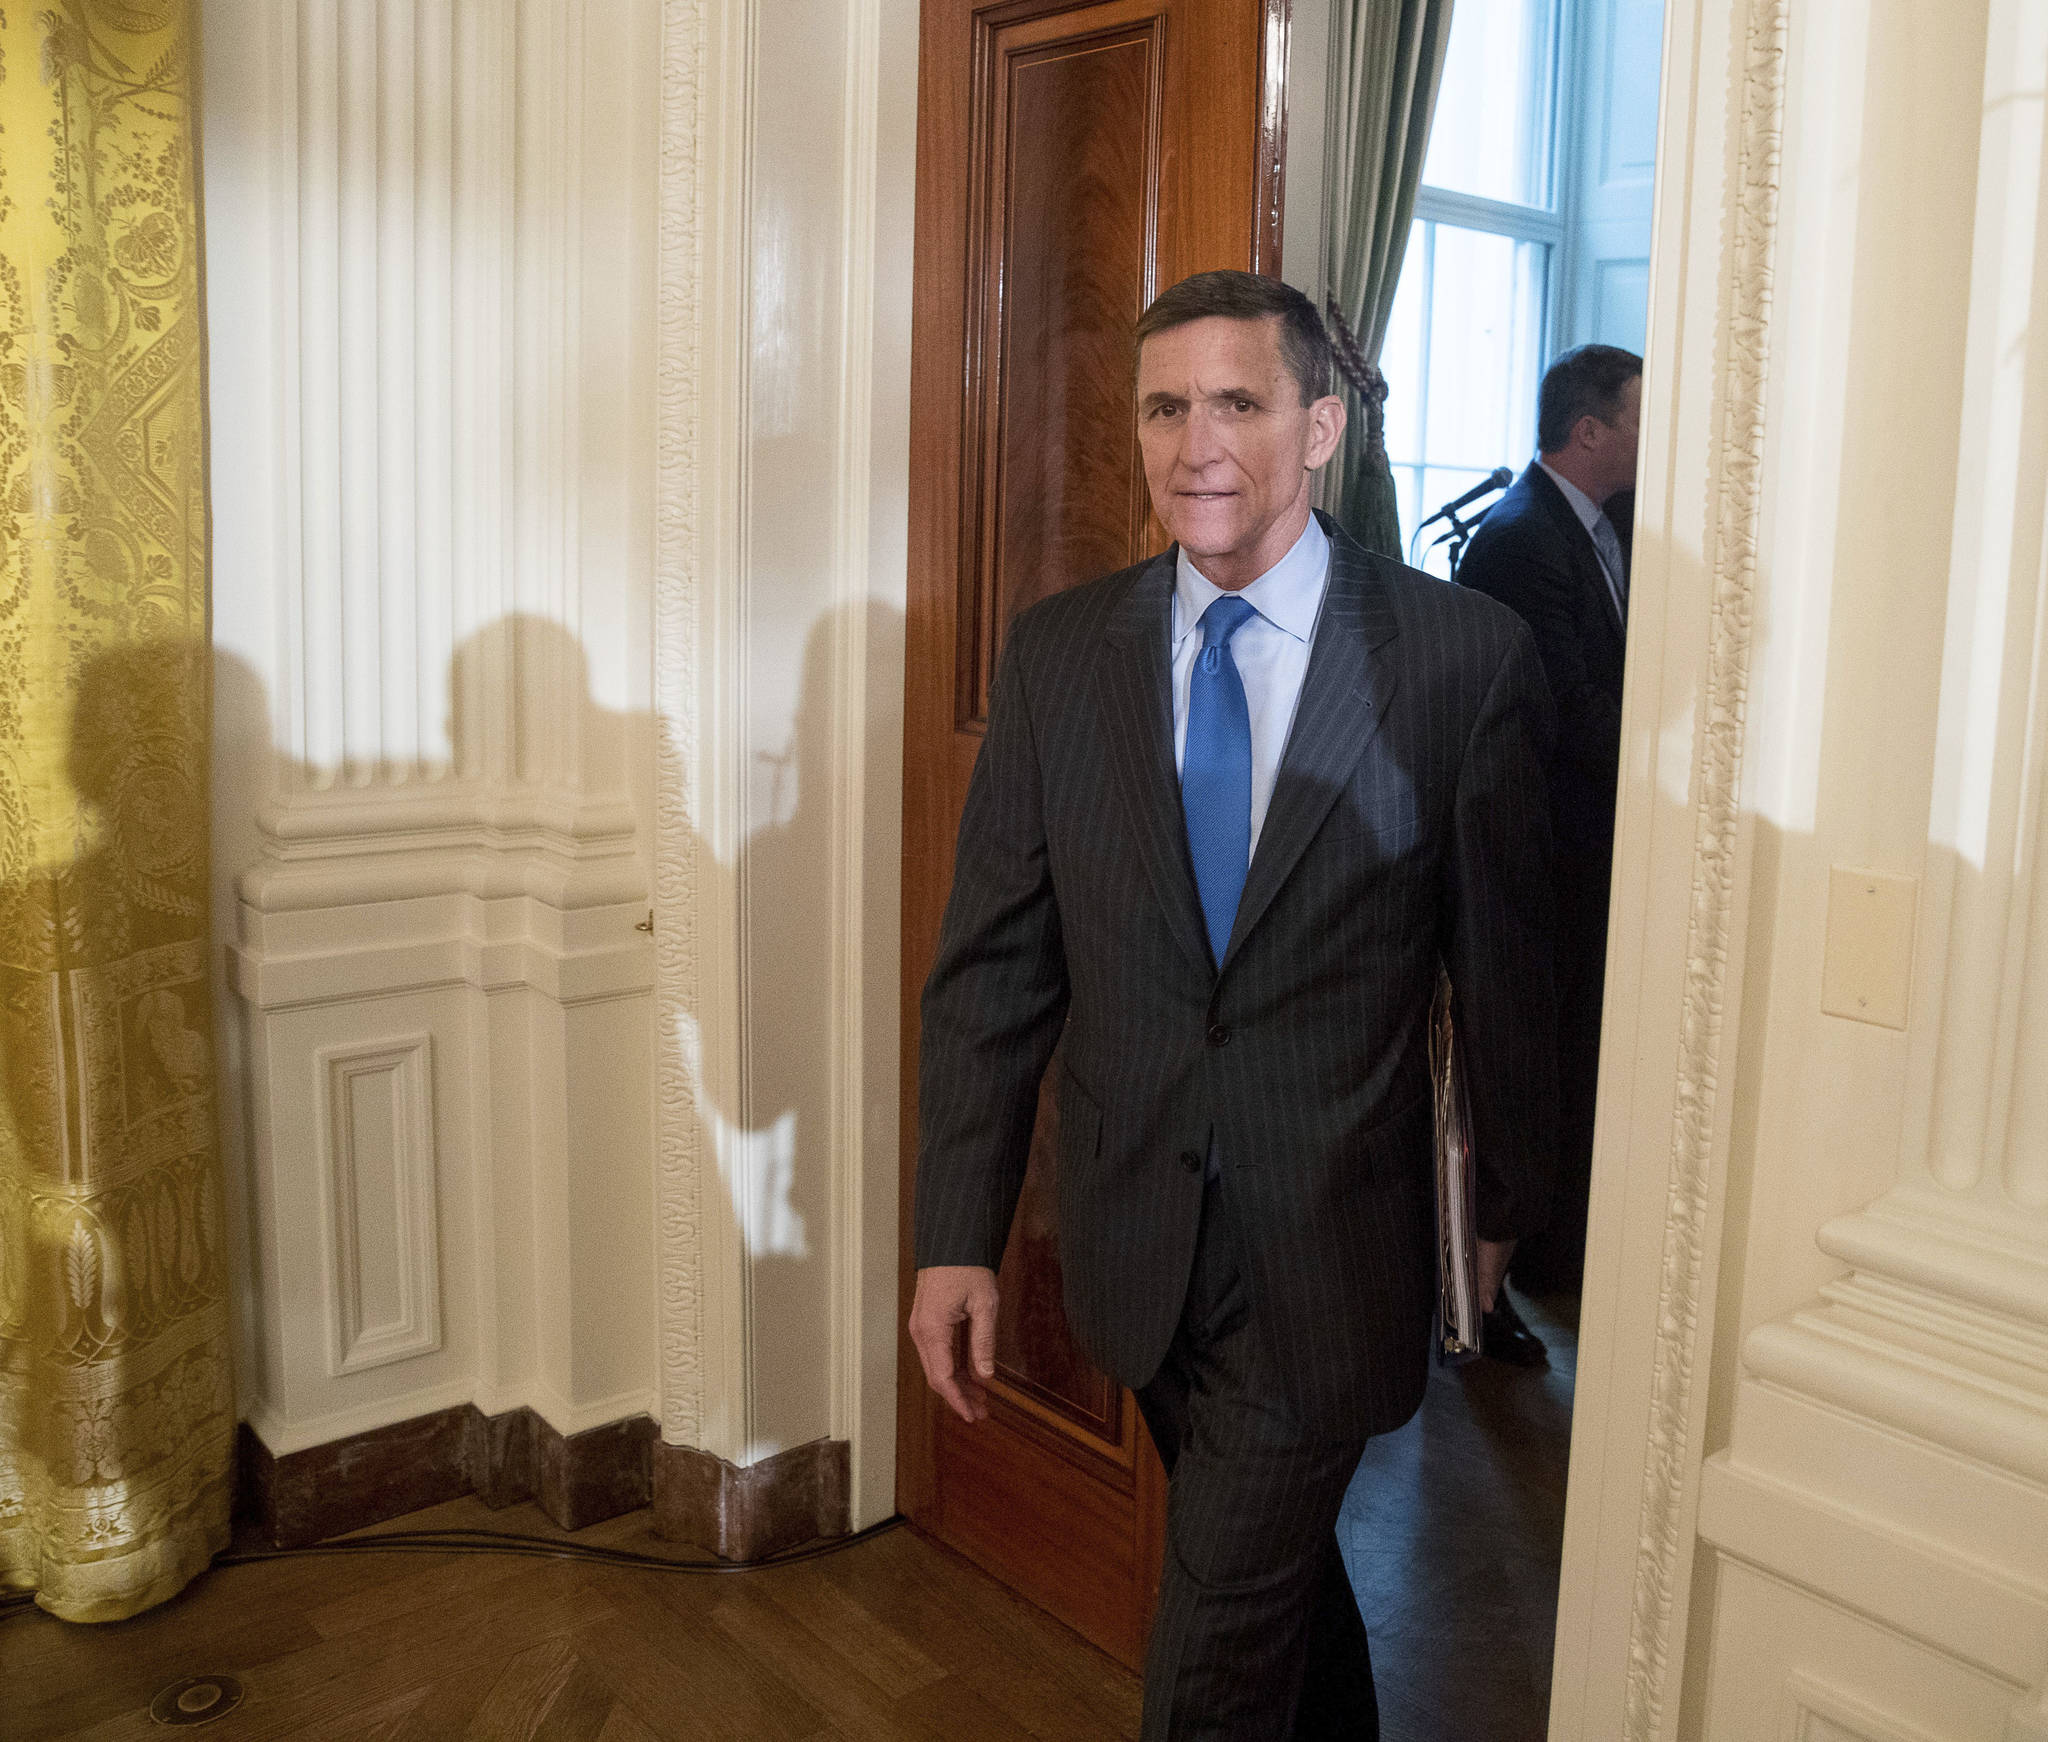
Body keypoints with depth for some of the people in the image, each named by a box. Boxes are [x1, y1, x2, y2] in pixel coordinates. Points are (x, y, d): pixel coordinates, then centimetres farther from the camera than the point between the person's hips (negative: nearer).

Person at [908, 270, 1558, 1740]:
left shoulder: (1465, 656, -10)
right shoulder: (1057, 655, -2)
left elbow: (1510, 960, -2)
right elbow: (993, 968, -1)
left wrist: (1510, 1207, 6)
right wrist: (959, 1236, -3)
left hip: (1329, 1247, -3)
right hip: (1138, 1239, 4)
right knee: (1284, 1569, 25)